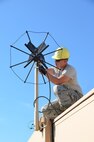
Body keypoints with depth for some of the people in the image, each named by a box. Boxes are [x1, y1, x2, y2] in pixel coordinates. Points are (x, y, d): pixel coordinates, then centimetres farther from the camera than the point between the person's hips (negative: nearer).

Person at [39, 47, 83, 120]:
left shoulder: (70, 69, -19)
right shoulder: (57, 69, 9)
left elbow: (58, 82, -32)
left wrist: (45, 73, -26)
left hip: (76, 97, -8)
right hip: (64, 100, 8)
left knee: (57, 88, -34)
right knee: (45, 110, -5)